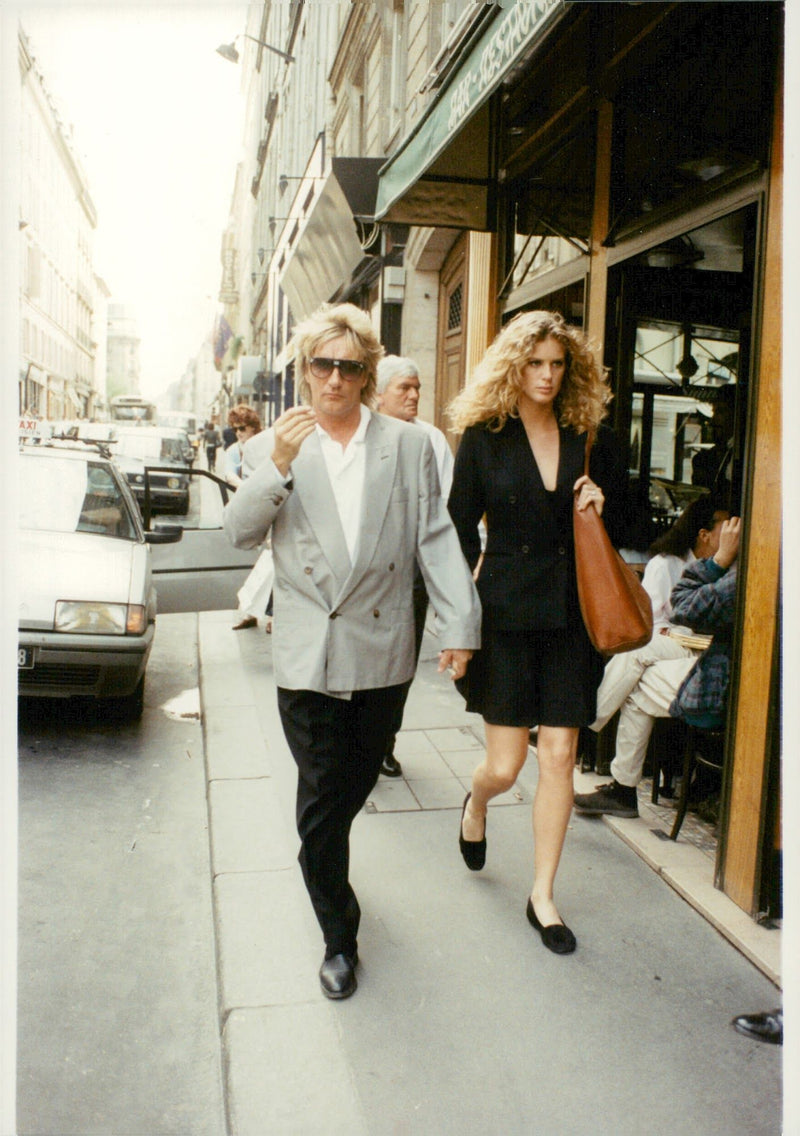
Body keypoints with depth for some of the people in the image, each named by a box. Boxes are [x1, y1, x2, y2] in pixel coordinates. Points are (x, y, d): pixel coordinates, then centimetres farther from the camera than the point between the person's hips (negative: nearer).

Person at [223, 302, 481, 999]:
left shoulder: (409, 446, 3)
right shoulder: (276, 448, 4)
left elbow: (436, 540, 1)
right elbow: (239, 534, -5)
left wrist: (461, 623, -5)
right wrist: (278, 467, -20)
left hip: (384, 648, 1)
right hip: (308, 653, -1)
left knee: (357, 783, 18)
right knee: (321, 800, 4)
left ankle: (327, 858, 50)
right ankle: (339, 939, 22)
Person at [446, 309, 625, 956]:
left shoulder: (592, 437, 6)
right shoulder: (484, 436, 0)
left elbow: (620, 522, 15)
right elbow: (459, 529, 2)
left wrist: (601, 506, -8)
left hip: (572, 613, 2)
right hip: (506, 611, -2)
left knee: (559, 756, 4)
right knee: (505, 765, 1)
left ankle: (543, 896, 20)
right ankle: (476, 802, 40)